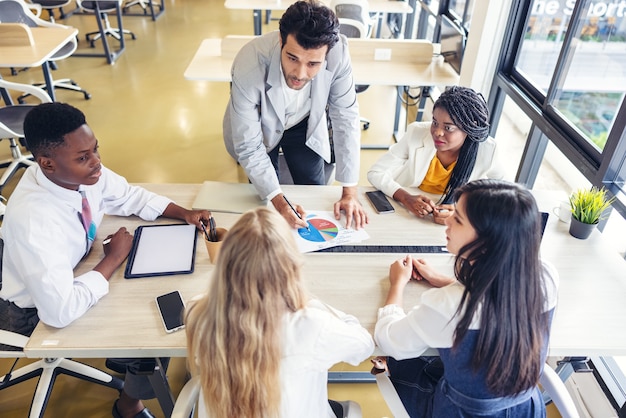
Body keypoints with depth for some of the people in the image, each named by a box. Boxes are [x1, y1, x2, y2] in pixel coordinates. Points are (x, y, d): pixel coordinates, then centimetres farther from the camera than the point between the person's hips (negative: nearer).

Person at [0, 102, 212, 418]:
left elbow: (131, 197, 0)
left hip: (75, 274, 6)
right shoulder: (33, 220, -38)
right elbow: (60, 311, -38)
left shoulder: (84, 173, -19)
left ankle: (127, 356, 25)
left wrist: (185, 213, -15)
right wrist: (114, 258, -26)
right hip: (42, 313, -6)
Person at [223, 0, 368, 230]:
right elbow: (248, 148, -29)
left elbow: (346, 119, -21)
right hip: (260, 128, -1)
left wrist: (349, 191, -21)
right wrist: (278, 201, -38)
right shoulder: (248, 68, -40)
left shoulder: (338, 52, -35)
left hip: (304, 125, 2)